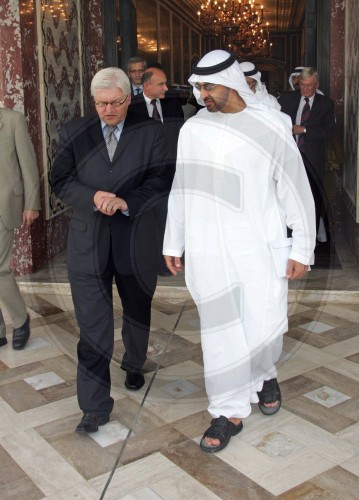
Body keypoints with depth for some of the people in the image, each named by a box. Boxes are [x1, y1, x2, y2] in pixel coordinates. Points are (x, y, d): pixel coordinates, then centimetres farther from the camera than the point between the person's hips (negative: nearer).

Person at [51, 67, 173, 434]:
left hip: (134, 238, 1)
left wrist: (127, 201, -22)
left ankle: (134, 366, 49)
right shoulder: (74, 133, 2)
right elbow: (60, 181, -1)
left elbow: (161, 180, -8)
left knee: (137, 313, 20)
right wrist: (94, 197, -19)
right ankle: (95, 406, 6)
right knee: (93, 324, -3)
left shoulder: (149, 132, -1)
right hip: (88, 241, 0)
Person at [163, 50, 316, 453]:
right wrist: (173, 242, 14)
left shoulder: (269, 126, -4)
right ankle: (229, 413, 19)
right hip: (207, 250, 2)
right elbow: (181, 189, 12)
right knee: (221, 332, 4)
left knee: (266, 325, 0)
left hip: (260, 247, -2)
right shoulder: (192, 128, 5)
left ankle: (264, 374, 35)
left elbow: (297, 190, 0)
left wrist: (302, 249, -1)